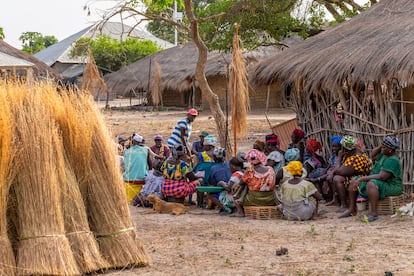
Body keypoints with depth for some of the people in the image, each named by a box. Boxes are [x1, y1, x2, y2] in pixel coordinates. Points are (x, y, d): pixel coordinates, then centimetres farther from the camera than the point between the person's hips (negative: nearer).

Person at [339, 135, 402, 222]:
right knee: (354, 181, 12)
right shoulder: (384, 154, 5)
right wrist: (381, 146, 6)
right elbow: (373, 156, 23)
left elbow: (381, 177, -32)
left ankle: (374, 213, -39)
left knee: (371, 184, -41)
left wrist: (362, 178, -30)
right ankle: (352, 209, 8)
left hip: (391, 187, -11)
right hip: (378, 183, 11)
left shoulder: (392, 160, -24)